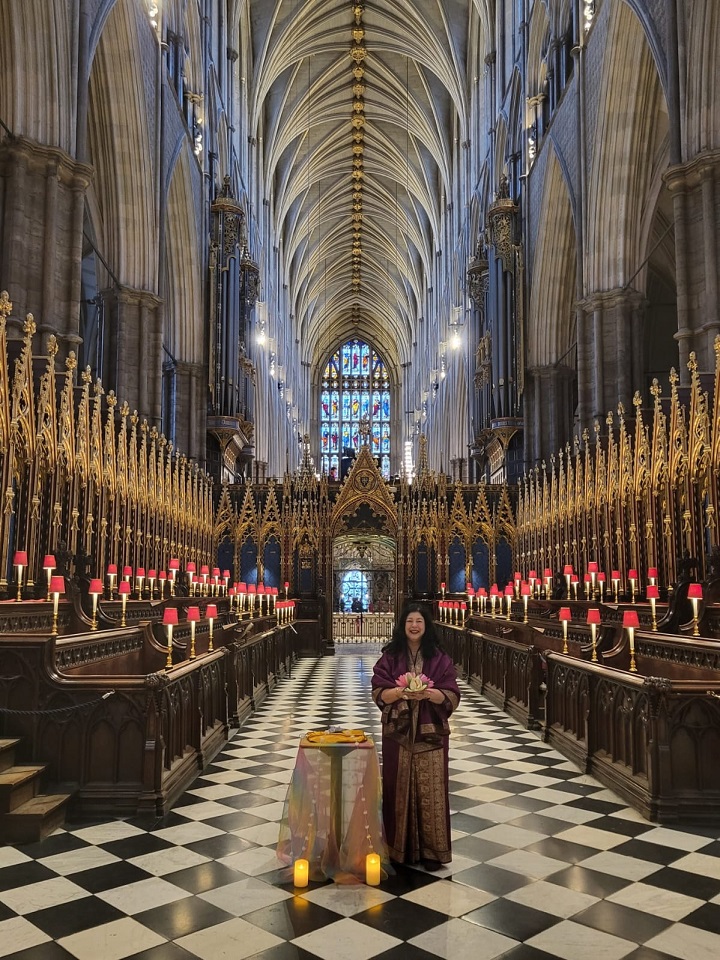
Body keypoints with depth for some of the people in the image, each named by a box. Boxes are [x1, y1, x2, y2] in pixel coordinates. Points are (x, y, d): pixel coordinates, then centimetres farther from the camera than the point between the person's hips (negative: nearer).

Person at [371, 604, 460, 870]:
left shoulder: (439, 658, 1)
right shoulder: (390, 656, 1)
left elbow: (452, 696, -3)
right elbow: (378, 693, -4)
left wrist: (429, 693, -22)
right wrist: (400, 692, -22)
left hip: (430, 732, 0)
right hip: (398, 731, 0)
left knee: (430, 788, 2)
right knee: (399, 786, 6)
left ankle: (431, 849, 14)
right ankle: (399, 846, 20)